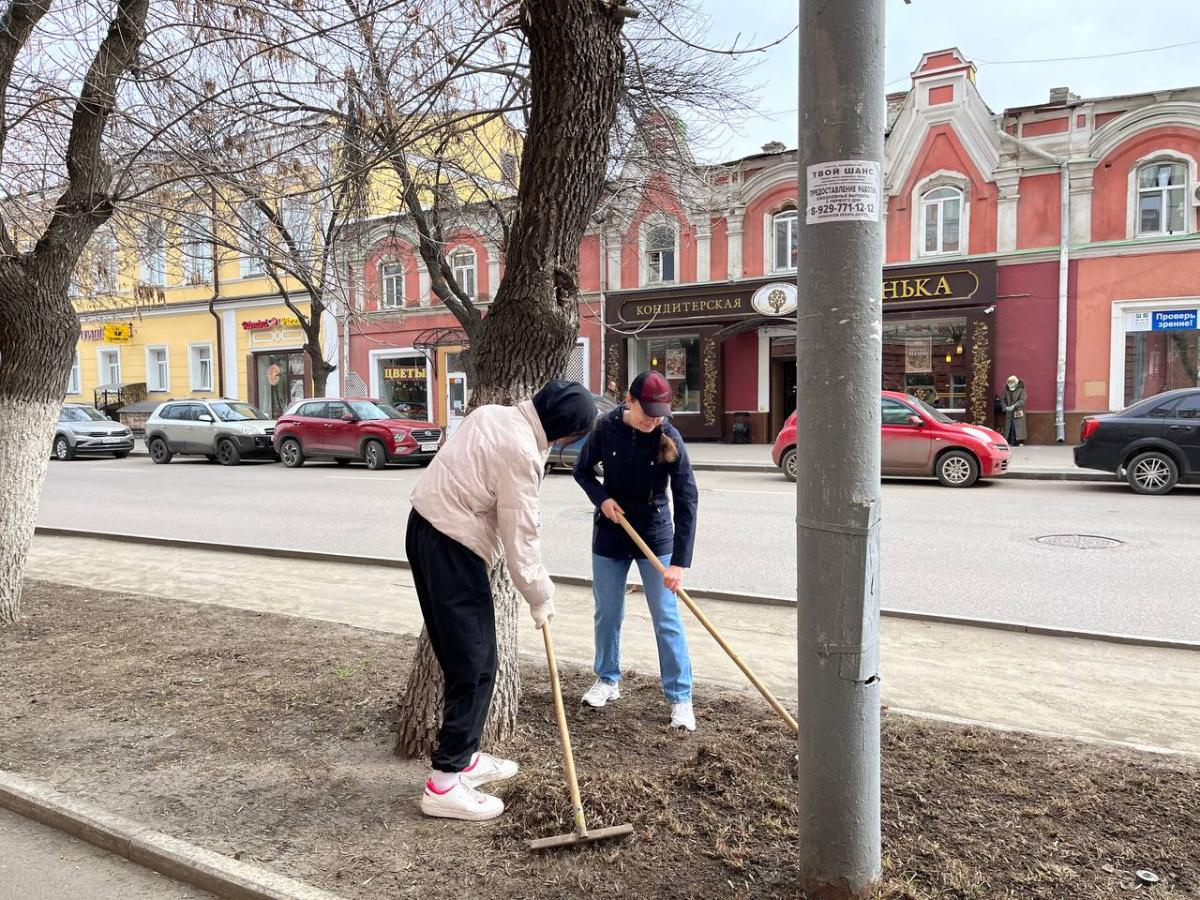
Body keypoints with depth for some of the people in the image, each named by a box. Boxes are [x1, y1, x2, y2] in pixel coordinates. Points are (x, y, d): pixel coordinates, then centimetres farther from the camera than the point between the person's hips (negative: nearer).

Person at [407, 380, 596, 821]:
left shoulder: (492, 414, 8)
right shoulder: (521, 450, -20)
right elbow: (520, 537, -15)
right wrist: (541, 596, -2)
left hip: (427, 529, 10)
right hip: (451, 548, -10)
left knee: (467, 659, 18)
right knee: (474, 667, -3)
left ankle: (462, 755, 30)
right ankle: (444, 782, 4)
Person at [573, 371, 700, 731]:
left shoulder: (669, 438, -19)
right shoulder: (606, 427, -13)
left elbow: (686, 500, -21)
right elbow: (582, 470, 4)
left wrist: (679, 562, -26)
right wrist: (601, 498, -17)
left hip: (655, 536, -2)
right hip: (610, 534, 2)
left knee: (667, 618, -2)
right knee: (607, 613, 13)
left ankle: (680, 697, 9)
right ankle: (608, 681, 33)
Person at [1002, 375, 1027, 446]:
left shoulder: (1021, 390, -1)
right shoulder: (1006, 391, 11)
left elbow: (1022, 400, -11)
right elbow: (1003, 400, 13)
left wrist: (1014, 406, -19)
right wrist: (1005, 407, -4)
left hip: (1018, 413, -4)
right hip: (1009, 413, 4)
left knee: (1019, 427, -7)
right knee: (1009, 427, 3)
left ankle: (1020, 441, -4)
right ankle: (1010, 442, 7)